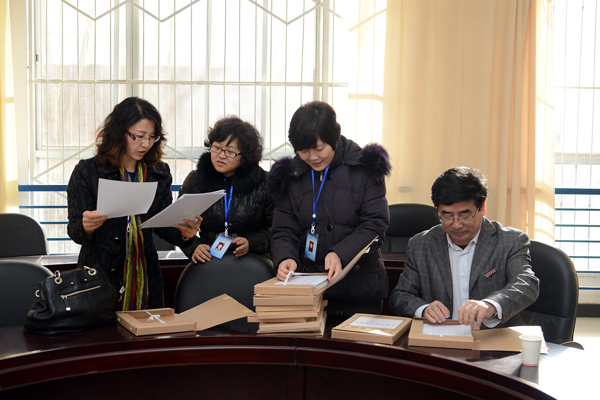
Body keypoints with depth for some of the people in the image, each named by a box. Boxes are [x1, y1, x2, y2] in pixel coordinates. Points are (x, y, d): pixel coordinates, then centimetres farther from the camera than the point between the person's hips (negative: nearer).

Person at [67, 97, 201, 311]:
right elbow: (74, 231, -7)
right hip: (100, 273, -3)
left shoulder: (159, 173, 6)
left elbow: (162, 224, 8)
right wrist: (86, 227, -29)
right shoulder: (86, 172, -5)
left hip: (145, 274, 3)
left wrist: (183, 233, -13)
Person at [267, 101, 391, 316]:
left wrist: (340, 254, -22)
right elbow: (284, 231, 5)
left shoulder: (364, 167, -3)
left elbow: (375, 225, -8)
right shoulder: (290, 175, 5)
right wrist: (285, 258, -16)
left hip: (360, 285, -2)